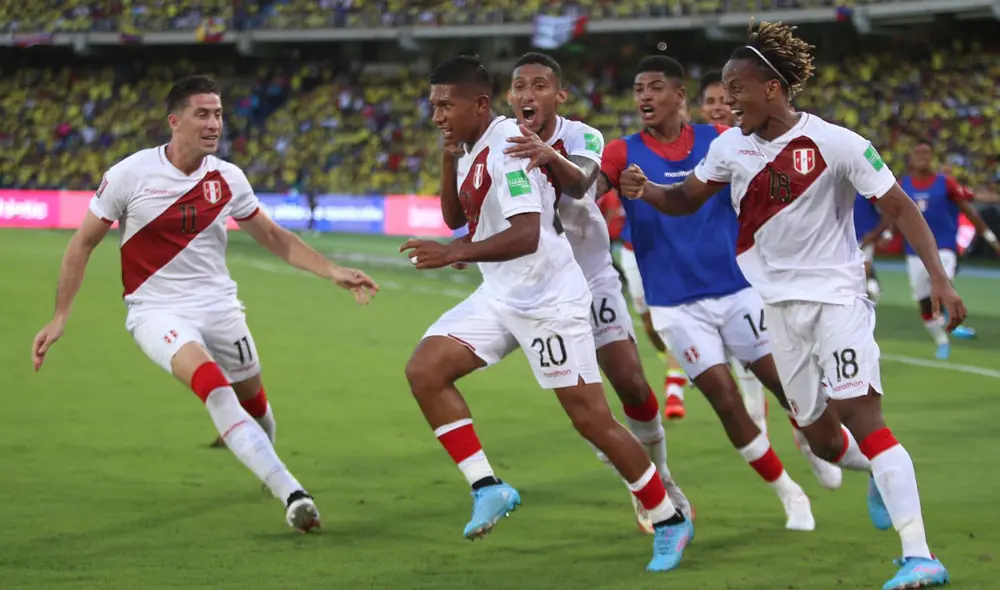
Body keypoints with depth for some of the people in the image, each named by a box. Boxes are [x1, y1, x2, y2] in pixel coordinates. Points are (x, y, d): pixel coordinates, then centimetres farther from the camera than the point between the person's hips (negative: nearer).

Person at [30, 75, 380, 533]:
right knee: (212, 383, -29)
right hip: (156, 310, -5)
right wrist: (59, 318, -2)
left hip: (219, 307, 5)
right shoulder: (130, 175, -11)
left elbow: (273, 237, 14)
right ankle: (291, 494, -37)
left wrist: (332, 272, 6)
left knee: (254, 404, 6)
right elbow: (83, 242, 0)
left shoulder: (227, 178, 0)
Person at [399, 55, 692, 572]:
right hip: (500, 297, 9)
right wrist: (448, 157, 4)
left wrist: (454, 254, -38)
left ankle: (669, 522, 11)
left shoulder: (507, 146, -20)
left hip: (548, 301, -9)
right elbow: (454, 218, 20)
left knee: (590, 419, -5)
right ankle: (487, 487, -4)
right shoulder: (473, 150, 8)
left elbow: (527, 235, -30)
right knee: (424, 370, -6)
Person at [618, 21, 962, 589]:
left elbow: (900, 207, -11)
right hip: (778, 304, 6)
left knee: (861, 415, -20)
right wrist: (644, 189, -11)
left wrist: (939, 278, -19)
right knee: (820, 437, 10)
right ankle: (882, 474, 44)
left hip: (837, 295, -6)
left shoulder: (835, 143, -16)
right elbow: (686, 200, 11)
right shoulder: (730, 146, 1)